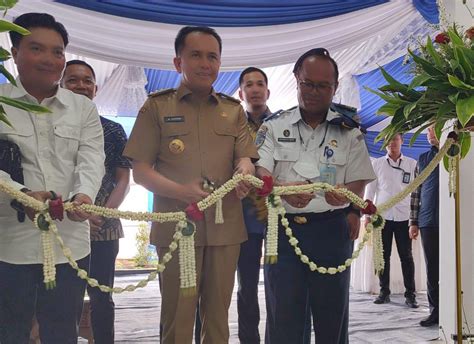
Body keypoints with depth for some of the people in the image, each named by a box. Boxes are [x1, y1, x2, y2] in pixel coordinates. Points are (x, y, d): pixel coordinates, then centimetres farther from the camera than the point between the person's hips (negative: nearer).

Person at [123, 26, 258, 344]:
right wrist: (181, 191, -20)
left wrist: (244, 170, -20)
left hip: (225, 226, 3)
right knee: (178, 315, 5)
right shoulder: (157, 107, 3)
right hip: (176, 225, -2)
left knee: (218, 313, 13)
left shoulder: (234, 110, 12)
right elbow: (140, 170, -2)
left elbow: (245, 158, 6)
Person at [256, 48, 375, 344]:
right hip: (283, 228, 0)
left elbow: (358, 181, 4)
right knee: (283, 312, 4)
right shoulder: (274, 126, 6)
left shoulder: (348, 131, 7)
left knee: (332, 310, 9)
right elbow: (260, 173, -4)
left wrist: (345, 195, -20)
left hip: (332, 230, 1)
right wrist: (282, 189, -26)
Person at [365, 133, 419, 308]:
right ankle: (384, 292, 15)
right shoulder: (377, 163, 7)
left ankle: (410, 294, 9)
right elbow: (370, 189, 9)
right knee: (383, 255, 6)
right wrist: (367, 214, 4)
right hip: (382, 215, 1)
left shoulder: (412, 164, 5)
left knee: (406, 256, 2)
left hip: (404, 216, -1)